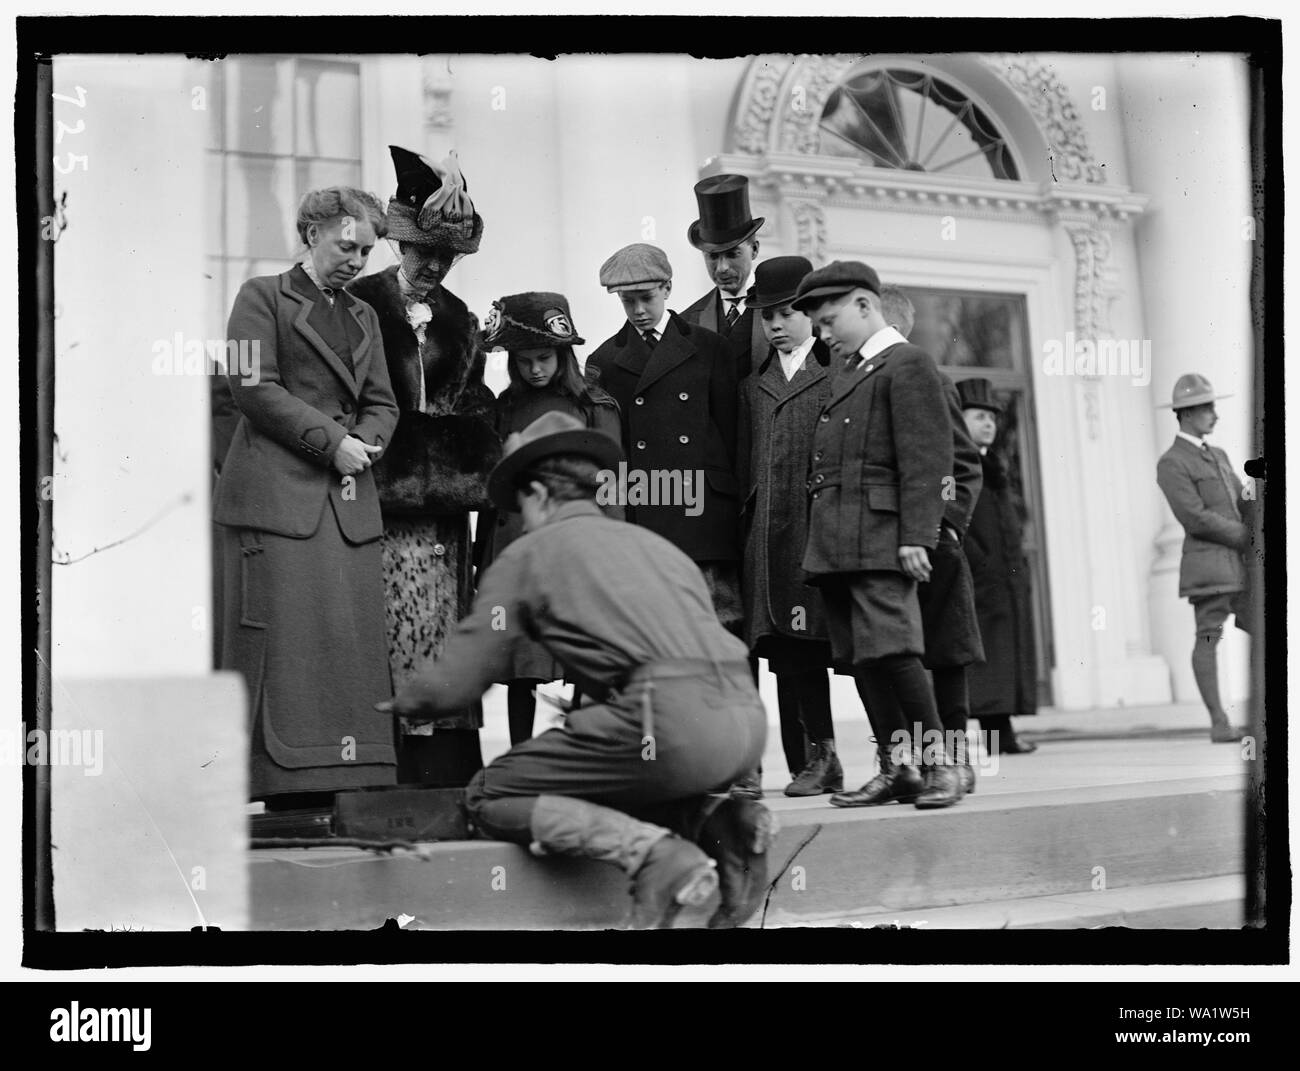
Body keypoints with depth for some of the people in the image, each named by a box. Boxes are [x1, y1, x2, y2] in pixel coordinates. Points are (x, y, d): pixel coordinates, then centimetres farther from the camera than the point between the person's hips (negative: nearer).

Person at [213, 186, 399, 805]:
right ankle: (285, 787, -5)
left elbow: (382, 403, 20)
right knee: (284, 637, -8)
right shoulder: (263, 297, 6)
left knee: (353, 640, -1)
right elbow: (253, 388, -6)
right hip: (276, 493, -5)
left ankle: (347, 787, 1)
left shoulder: (363, 316, 24)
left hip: (350, 501, 6)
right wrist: (331, 440, -11)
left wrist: (366, 442, -3)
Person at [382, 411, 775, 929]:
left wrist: (401, 702, 32)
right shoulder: (651, 540, 28)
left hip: (669, 720, -7)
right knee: (609, 790, 32)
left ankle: (654, 852, -11)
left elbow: (452, 686, 10)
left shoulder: (528, 553, 11)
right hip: (747, 718, 7)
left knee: (490, 797, 7)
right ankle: (718, 823, 5)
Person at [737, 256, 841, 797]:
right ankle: (812, 760, 5)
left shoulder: (839, 374, 5)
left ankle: (817, 756, -1)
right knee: (786, 651, 2)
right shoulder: (752, 385, 19)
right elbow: (744, 466, 17)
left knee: (803, 644, -9)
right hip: (768, 535, 4)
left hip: (822, 526, -4)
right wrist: (743, 524, 7)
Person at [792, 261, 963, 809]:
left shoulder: (906, 363, -3)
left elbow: (927, 458, -11)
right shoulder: (847, 373, 24)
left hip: (880, 538, -8)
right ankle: (897, 766, 11)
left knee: (890, 649, -14)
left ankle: (937, 760, -3)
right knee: (857, 658, 6)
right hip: (834, 544, 9)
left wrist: (916, 536, -17)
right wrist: (817, 540, 14)